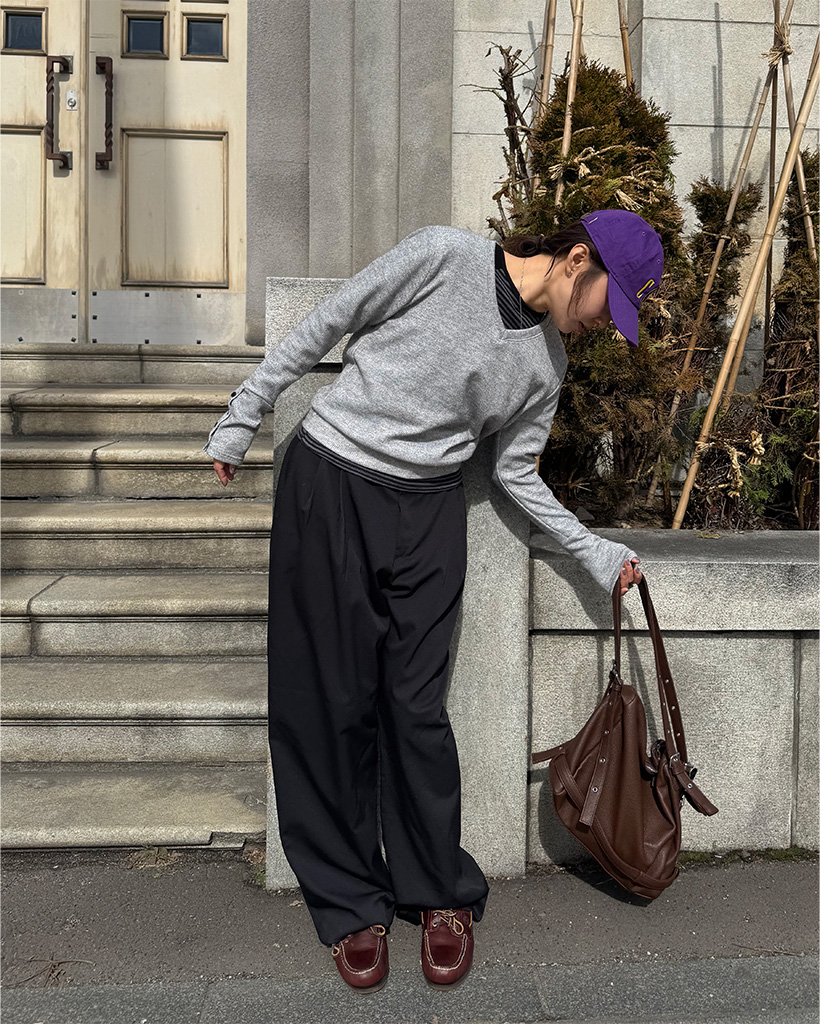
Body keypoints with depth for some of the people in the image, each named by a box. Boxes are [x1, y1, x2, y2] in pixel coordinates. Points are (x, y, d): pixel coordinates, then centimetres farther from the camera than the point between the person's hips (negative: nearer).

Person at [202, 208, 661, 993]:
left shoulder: (544, 365, 5)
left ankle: (440, 895, 20)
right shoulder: (445, 257, -10)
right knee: (334, 700, 2)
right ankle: (351, 903, 17)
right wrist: (242, 417, -1)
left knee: (416, 706, 1)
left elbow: (515, 474, 13)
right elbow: (325, 325, -5)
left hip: (429, 514, 3)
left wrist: (595, 553, 10)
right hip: (328, 486, -3)